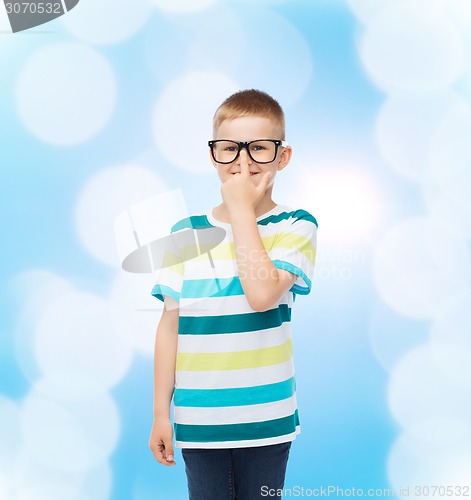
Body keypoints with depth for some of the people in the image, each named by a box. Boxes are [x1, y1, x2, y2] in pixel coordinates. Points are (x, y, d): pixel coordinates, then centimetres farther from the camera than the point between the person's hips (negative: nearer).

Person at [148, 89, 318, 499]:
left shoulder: (296, 226, -4)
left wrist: (242, 209, -15)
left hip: (266, 419, -1)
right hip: (198, 420, 2)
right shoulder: (186, 232, 2)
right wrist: (161, 412, 5)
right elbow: (170, 325, 4)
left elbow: (263, 294, -22)